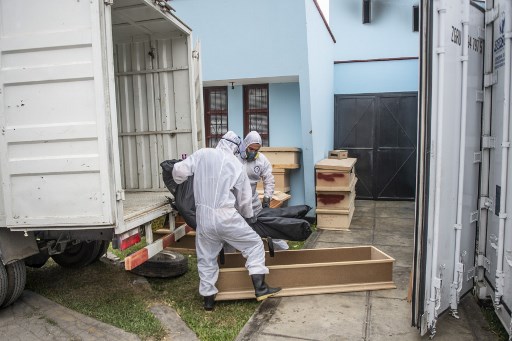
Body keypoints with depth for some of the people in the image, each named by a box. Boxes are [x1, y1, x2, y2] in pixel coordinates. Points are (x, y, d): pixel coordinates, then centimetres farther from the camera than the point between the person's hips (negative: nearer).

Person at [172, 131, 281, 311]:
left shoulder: (202, 154, 2)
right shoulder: (236, 165, 1)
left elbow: (178, 171, -1)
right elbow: (244, 199, 8)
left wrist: (179, 180, 24)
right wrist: (249, 216, 27)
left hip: (203, 216, 3)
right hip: (225, 217, -3)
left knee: (206, 258, 18)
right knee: (254, 244, 13)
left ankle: (208, 299, 28)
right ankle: (260, 288, 8)